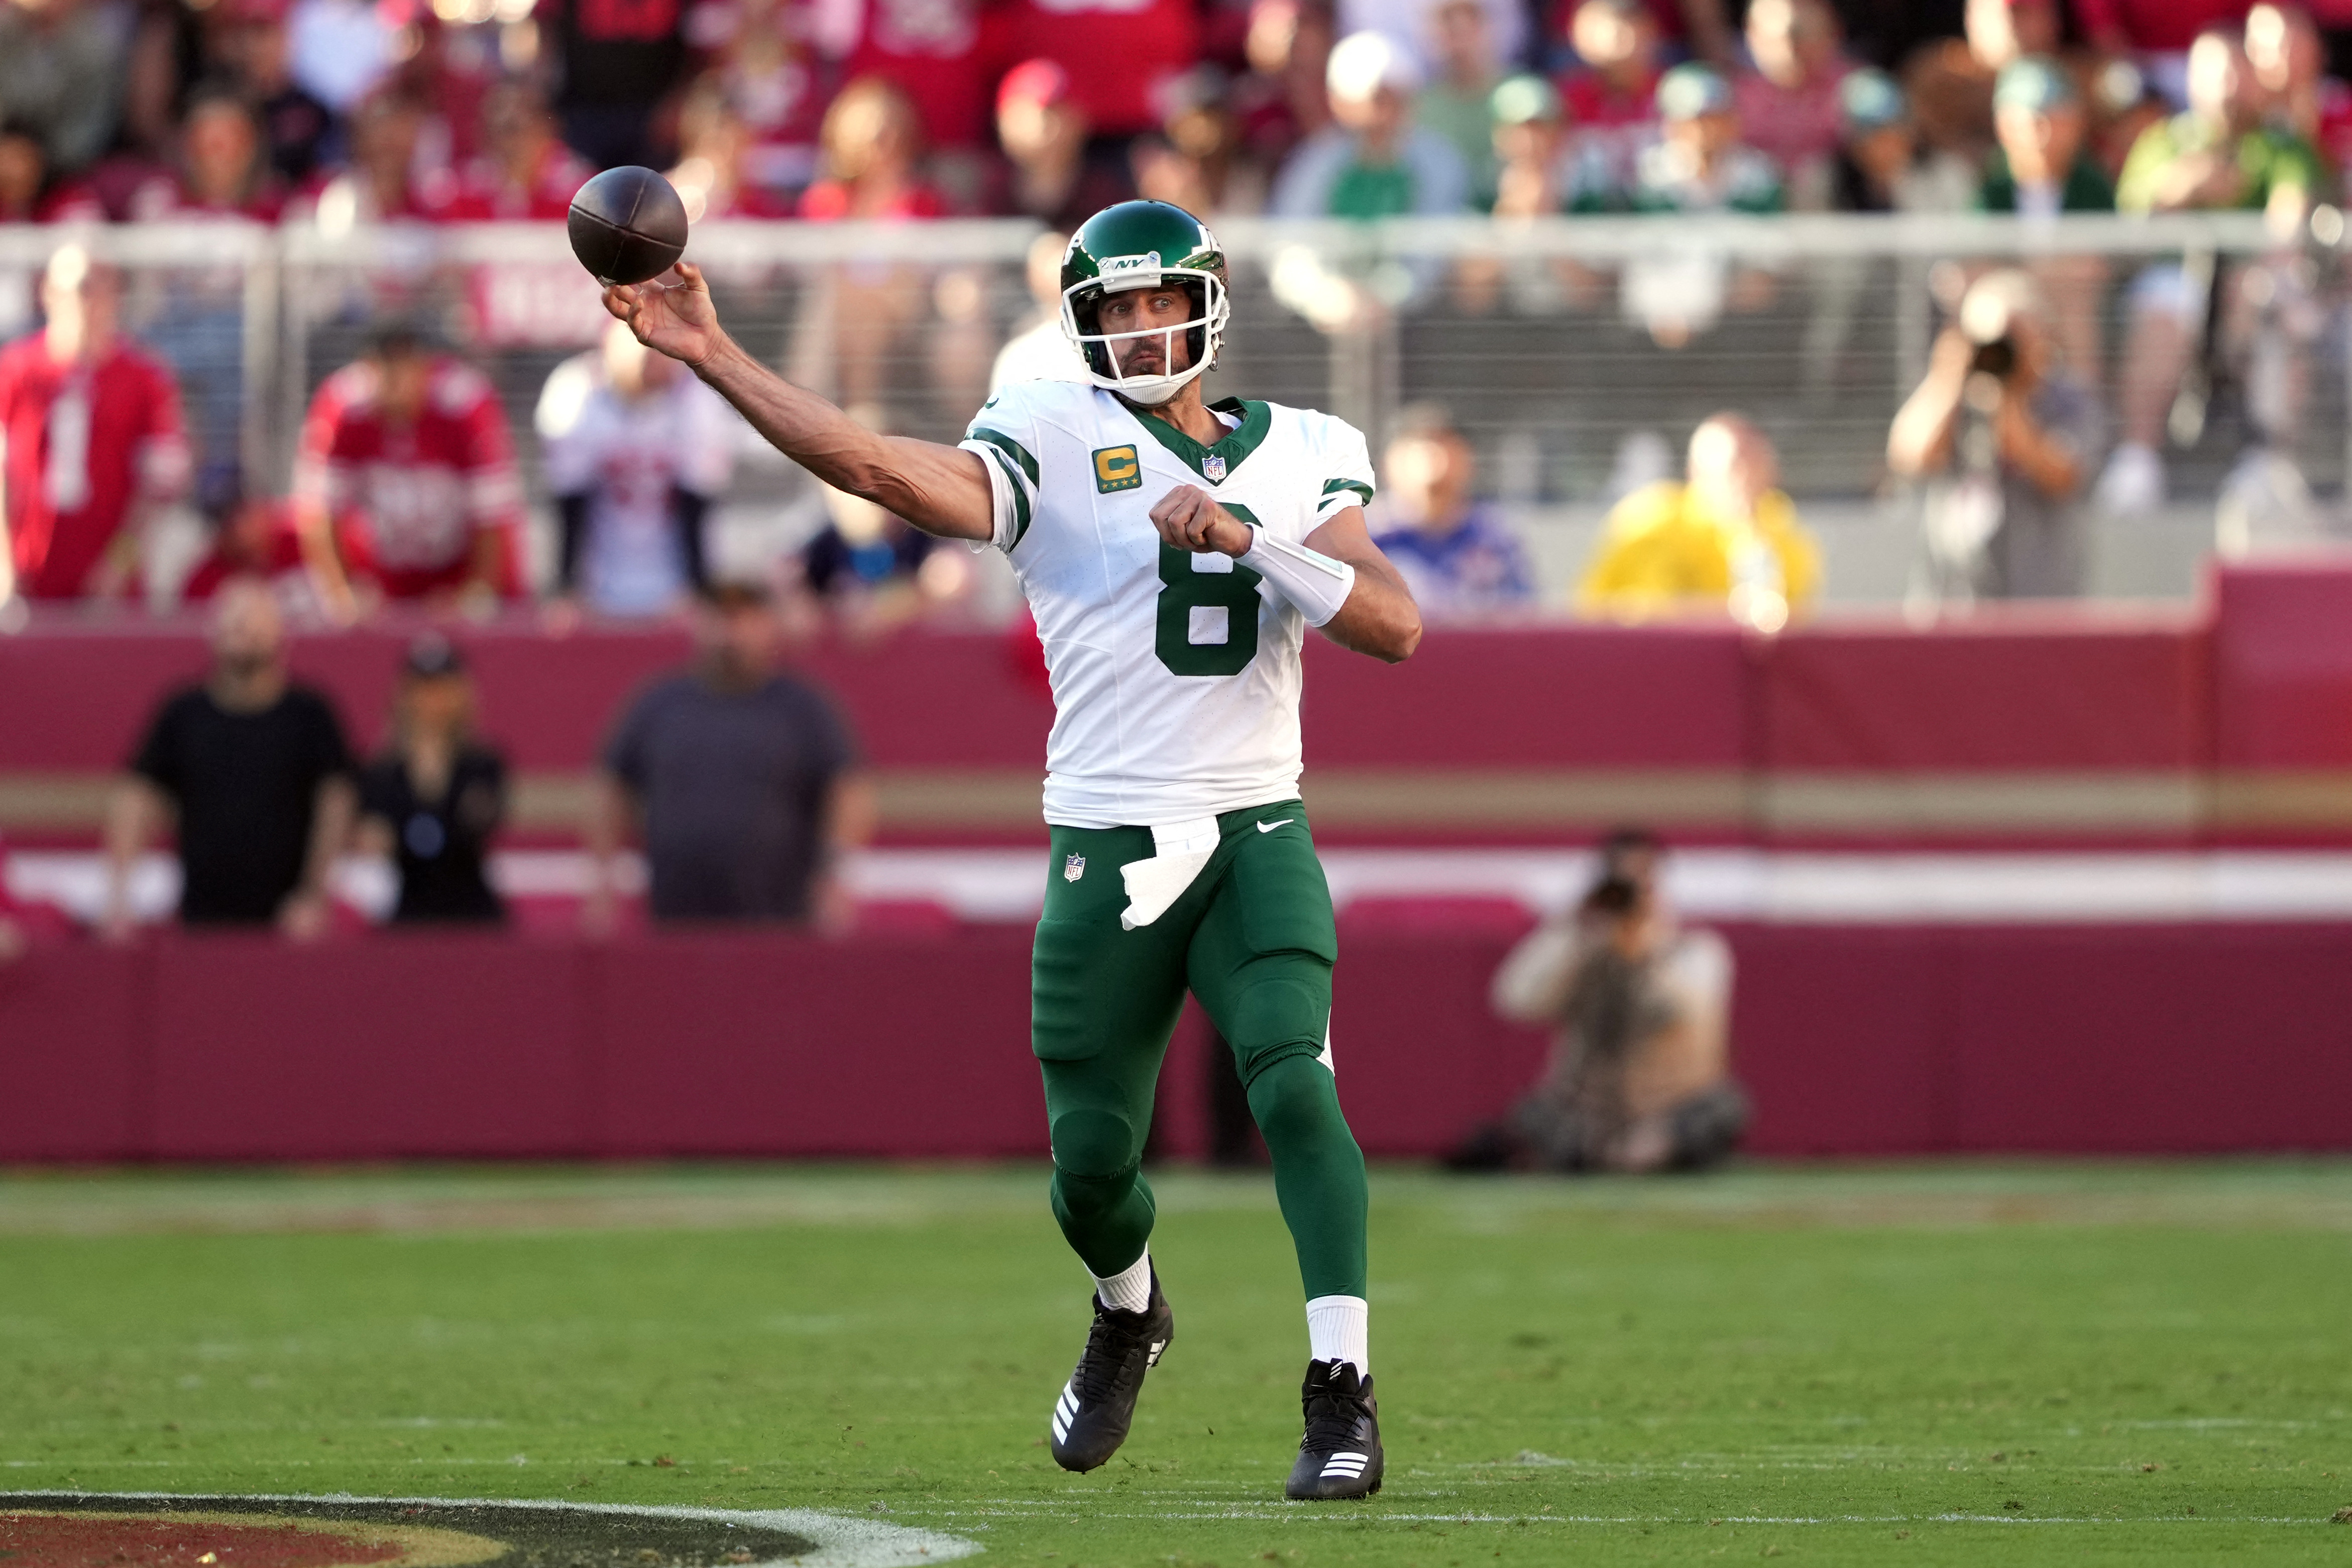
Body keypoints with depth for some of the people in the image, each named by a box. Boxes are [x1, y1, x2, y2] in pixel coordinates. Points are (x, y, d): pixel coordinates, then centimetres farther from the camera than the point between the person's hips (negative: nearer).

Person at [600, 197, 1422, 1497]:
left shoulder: (1300, 458, 7)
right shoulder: (1055, 440, 0)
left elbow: (1395, 625, -4)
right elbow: (883, 471, -16)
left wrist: (1247, 537, -17)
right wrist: (712, 357, -26)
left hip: (1257, 838, 0)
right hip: (1106, 850, 0)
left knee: (1292, 1082, -22)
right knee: (1093, 1158, 5)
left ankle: (1342, 1395, -21)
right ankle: (1129, 1315, 39)